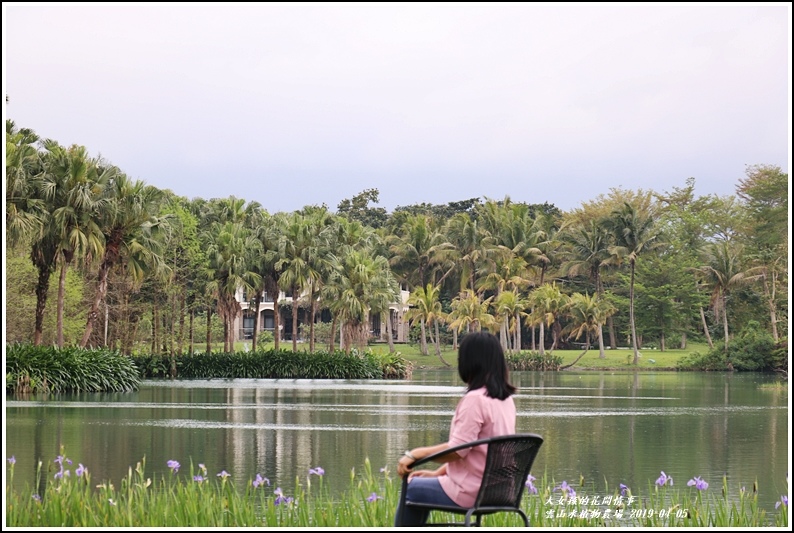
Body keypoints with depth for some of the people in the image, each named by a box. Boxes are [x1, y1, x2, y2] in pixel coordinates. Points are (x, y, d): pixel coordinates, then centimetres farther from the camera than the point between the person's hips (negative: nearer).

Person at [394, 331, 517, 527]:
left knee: (410, 489, 12)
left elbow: (457, 450, -24)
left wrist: (416, 453, -13)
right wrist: (439, 472, 15)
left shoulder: (475, 399, -20)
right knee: (420, 487, 29)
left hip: (471, 491, -9)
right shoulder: (506, 399, 8)